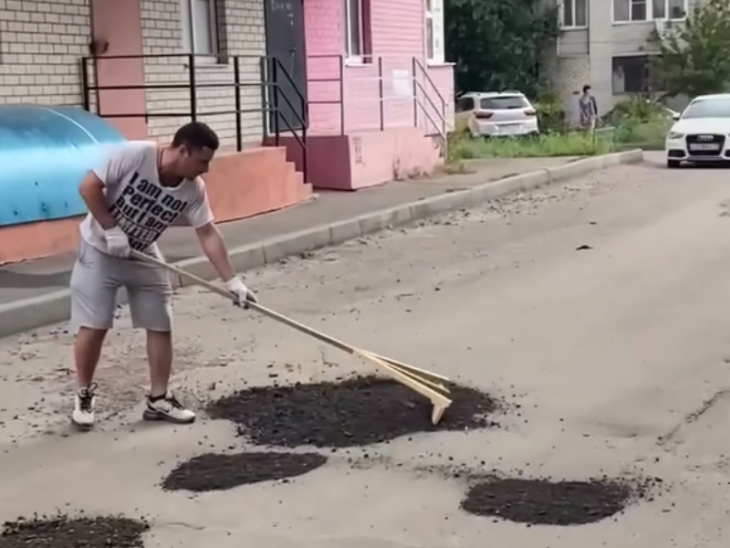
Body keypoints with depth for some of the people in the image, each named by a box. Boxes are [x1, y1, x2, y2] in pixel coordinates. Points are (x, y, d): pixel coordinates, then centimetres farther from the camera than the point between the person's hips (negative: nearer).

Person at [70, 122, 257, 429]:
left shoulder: (193, 190, -14)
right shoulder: (134, 154, -28)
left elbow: (208, 235, -11)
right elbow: (88, 187, -23)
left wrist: (232, 280, -17)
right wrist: (111, 230, -24)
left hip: (143, 257, 5)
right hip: (100, 251, -5)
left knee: (161, 326, 2)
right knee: (93, 327, -4)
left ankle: (158, 400, 15)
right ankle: (84, 396, 15)